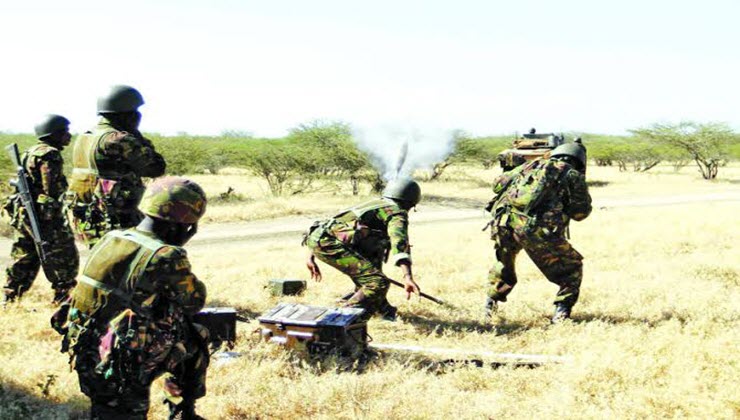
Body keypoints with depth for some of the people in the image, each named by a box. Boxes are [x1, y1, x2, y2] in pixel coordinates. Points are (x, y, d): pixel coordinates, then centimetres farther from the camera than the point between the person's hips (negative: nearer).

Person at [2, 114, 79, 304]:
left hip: (22, 214, 9)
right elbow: (50, 190, -20)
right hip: (43, 215, -9)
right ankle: (63, 300, 4)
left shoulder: (30, 152, 16)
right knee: (65, 260, 0)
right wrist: (55, 222, -20)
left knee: (23, 260, 15)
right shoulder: (50, 155, -14)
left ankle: (10, 299, 19)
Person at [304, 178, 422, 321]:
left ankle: (384, 311, 38)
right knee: (378, 283, -12)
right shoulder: (397, 213, 7)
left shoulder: (372, 204, 32)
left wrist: (311, 256, 34)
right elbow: (399, 243, -16)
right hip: (328, 242, -9)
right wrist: (408, 276, -27)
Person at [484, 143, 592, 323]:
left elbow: (498, 184, 26)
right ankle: (561, 312, 8)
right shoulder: (573, 175, 15)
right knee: (572, 267, 17)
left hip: (502, 222, 4)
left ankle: (491, 303, 38)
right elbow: (580, 212, 16)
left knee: (504, 261, 34)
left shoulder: (533, 165, 26)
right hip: (534, 229, -4)